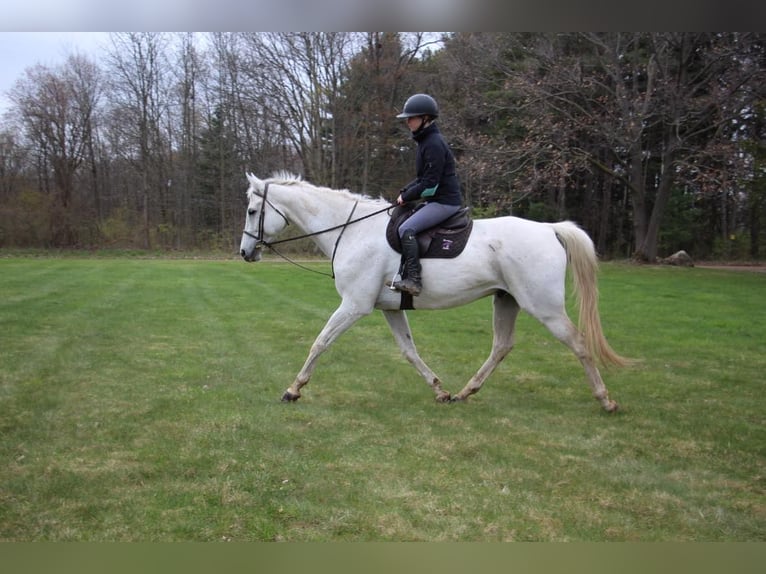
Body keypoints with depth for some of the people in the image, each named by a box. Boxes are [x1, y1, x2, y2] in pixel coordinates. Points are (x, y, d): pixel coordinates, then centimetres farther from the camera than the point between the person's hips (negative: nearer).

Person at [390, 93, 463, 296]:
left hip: (445, 201, -11)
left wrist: (407, 197, -10)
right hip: (437, 199, 11)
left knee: (406, 229, -22)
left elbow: (429, 185, -20)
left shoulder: (433, 144, -17)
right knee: (403, 222, 17)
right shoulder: (425, 141, 14)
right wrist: (405, 191, 7)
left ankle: (413, 279, -28)